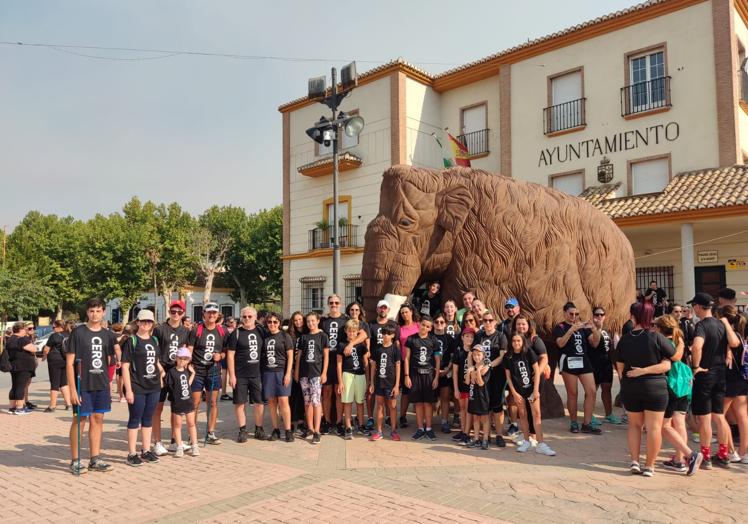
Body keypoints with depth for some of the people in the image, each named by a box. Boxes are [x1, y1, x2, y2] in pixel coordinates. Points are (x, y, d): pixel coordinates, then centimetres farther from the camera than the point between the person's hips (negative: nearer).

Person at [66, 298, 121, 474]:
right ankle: (75, 461, 14)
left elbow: (115, 353, 15)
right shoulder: (78, 333, -5)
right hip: (82, 385, -4)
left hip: (102, 385, 4)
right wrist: (72, 389, -11)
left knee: (97, 420, 10)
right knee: (80, 420, 2)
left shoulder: (108, 335, 7)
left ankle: (95, 460, 20)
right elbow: (69, 362, -7)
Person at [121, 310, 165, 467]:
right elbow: (125, 366, -10)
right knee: (135, 419, 3)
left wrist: (162, 371, 5)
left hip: (154, 386, 6)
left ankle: (146, 451, 24)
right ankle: (132, 454, 12)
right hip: (137, 387, -5)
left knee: (148, 419, 13)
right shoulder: (131, 341, -7)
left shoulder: (154, 340, 11)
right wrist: (128, 389, -14)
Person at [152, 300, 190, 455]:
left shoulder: (185, 331, 8)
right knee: (158, 407, 0)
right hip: (162, 371, -4)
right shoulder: (160, 329, -4)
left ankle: (174, 442, 22)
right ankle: (157, 443, 8)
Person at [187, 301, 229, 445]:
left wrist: (220, 356, -8)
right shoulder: (196, 330, -5)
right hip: (197, 371, -3)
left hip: (214, 371, 3)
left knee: (213, 402, 7)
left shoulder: (222, 331, 4)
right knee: (195, 403, 2)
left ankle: (211, 434, 16)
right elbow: (189, 351, -6)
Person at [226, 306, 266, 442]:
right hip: (240, 375, -3)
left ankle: (259, 429, 20)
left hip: (257, 374, 3)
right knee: (240, 403, 4)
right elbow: (230, 355, -5)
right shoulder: (236, 333, -4)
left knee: (260, 402, 7)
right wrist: (232, 375, -10)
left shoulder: (260, 331, 6)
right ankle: (243, 431, 16)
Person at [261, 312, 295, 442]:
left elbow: (290, 356, -2)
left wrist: (288, 373, -9)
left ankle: (288, 431, -1)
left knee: (283, 401, -7)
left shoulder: (285, 336, 1)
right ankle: (276, 430, 15)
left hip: (281, 372, -3)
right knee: (271, 402, 5)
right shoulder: (264, 336, 9)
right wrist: (260, 372, 6)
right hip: (267, 372, 3)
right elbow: (261, 355, 13)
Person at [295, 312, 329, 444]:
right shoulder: (303, 337, 11)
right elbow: (299, 355, 13)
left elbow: (326, 355, -1)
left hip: (316, 373, -4)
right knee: (307, 402, 9)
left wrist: (324, 373, -7)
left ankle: (316, 432, -7)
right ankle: (310, 428, 20)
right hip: (304, 373, 4)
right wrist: (297, 372, 8)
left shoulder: (323, 336, 1)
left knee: (316, 401, -9)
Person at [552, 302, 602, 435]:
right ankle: (573, 423, 15)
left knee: (592, 391, -3)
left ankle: (587, 424, 5)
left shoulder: (583, 327, 16)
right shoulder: (560, 327, 1)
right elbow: (560, 343, -17)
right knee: (572, 393, 1)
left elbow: (594, 343, 8)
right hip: (568, 362, -5)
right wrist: (571, 330, -28)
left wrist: (595, 330, -10)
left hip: (584, 361, 5)